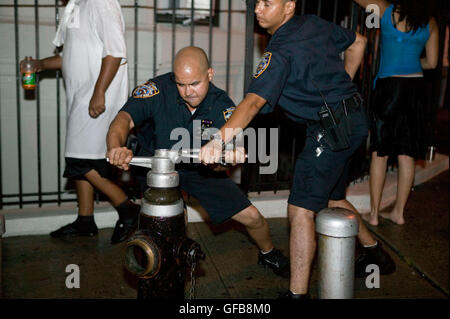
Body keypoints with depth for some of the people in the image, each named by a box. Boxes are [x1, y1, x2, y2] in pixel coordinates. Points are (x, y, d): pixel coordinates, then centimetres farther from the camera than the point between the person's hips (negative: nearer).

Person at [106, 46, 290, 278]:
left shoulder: (222, 105, -16)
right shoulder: (159, 89, -23)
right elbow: (125, 118, -34)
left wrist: (230, 152, -54)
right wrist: (116, 146, -56)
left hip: (200, 170, 2)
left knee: (251, 217, 1)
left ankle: (269, 254, 35)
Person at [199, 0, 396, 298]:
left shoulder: (281, 52, -19)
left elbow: (254, 101, -33)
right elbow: (358, 42, 22)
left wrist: (219, 139, -43)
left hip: (333, 127, -10)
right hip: (354, 119, 10)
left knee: (301, 209, -11)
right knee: (332, 198, 24)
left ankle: (298, 292, -8)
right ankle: (374, 253, 40)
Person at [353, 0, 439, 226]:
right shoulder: (430, 23, 8)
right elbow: (431, 62, 13)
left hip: (389, 86, -4)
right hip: (416, 88, 4)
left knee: (380, 153, 3)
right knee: (407, 155, 8)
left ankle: (374, 214, 7)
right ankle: (399, 212, 17)